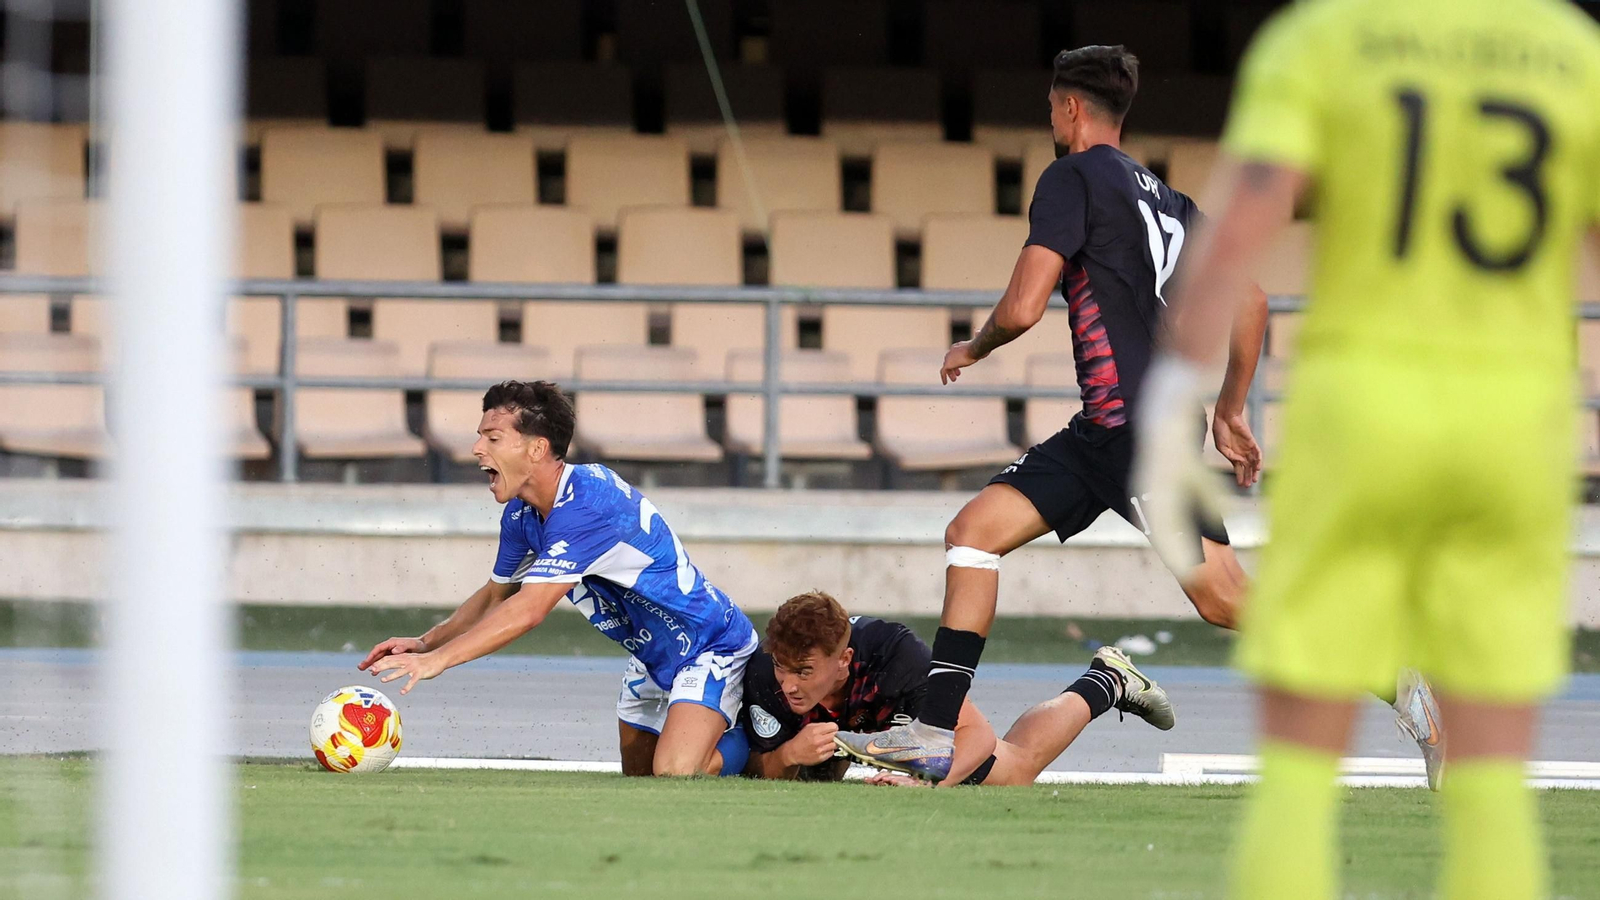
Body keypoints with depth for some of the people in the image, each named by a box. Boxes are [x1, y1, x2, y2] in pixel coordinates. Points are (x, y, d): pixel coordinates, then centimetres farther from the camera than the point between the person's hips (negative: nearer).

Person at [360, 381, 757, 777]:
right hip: (651, 658, 9)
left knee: (673, 775, -25)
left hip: (709, 648, -9)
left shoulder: (587, 505, -32)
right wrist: (424, 643, -4)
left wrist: (436, 660, -41)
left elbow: (529, 610, -38)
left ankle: (748, 744, 5)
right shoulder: (522, 515, -2)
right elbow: (496, 596, 13)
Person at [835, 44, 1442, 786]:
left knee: (1223, 599, -13)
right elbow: (1249, 299, 17)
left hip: (1145, 428, -10)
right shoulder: (1166, 200, 19)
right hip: (1103, 432, 10)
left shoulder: (1073, 179, -6)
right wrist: (1228, 414, 23)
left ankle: (1401, 687, -9)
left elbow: (1022, 309, -13)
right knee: (974, 530, 6)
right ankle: (936, 736, 1)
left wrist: (971, 350, 9)